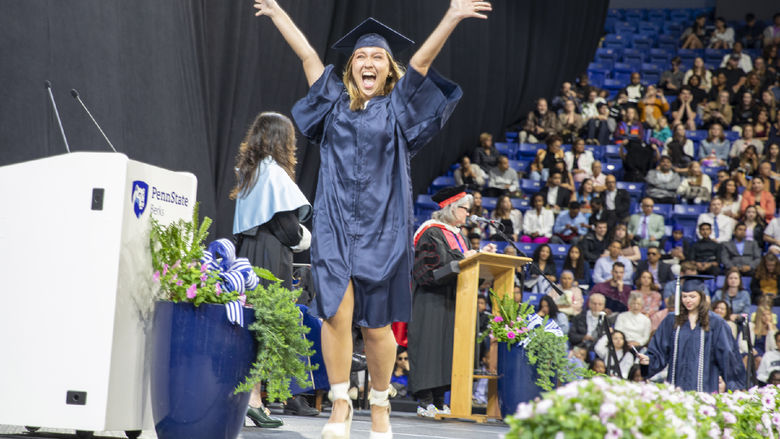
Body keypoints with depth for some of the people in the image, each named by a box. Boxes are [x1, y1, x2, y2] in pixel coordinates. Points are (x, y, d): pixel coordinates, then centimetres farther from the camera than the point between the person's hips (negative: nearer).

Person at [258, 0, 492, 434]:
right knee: (336, 314, -10)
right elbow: (307, 54, 18)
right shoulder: (336, 102, 14)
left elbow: (422, 59, -3)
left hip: (382, 228, -1)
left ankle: (381, 405, 17)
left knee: (376, 325, 0)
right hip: (335, 225, 1)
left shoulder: (397, 106, 9)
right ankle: (340, 404, 0)